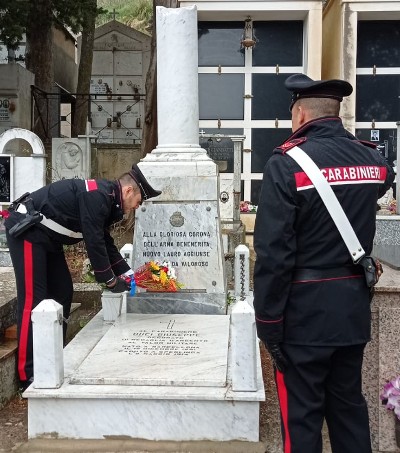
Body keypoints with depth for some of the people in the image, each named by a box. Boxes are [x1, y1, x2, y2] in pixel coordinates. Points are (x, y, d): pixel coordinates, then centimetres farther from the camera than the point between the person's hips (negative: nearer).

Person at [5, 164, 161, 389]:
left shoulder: (106, 199, 8)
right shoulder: (97, 195, -22)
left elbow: (105, 241, 16)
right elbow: (93, 242, -22)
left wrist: (128, 273, 14)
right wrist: (110, 280, -12)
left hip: (46, 236, 11)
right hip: (25, 229, -11)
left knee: (62, 292, 10)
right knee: (33, 299, -11)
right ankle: (29, 375, -5)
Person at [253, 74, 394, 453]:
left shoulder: (287, 163, -15)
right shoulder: (372, 160, 3)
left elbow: (273, 252, -19)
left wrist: (268, 319, -12)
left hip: (306, 310, -6)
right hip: (355, 307, 6)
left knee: (302, 414, 8)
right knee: (348, 404, 20)